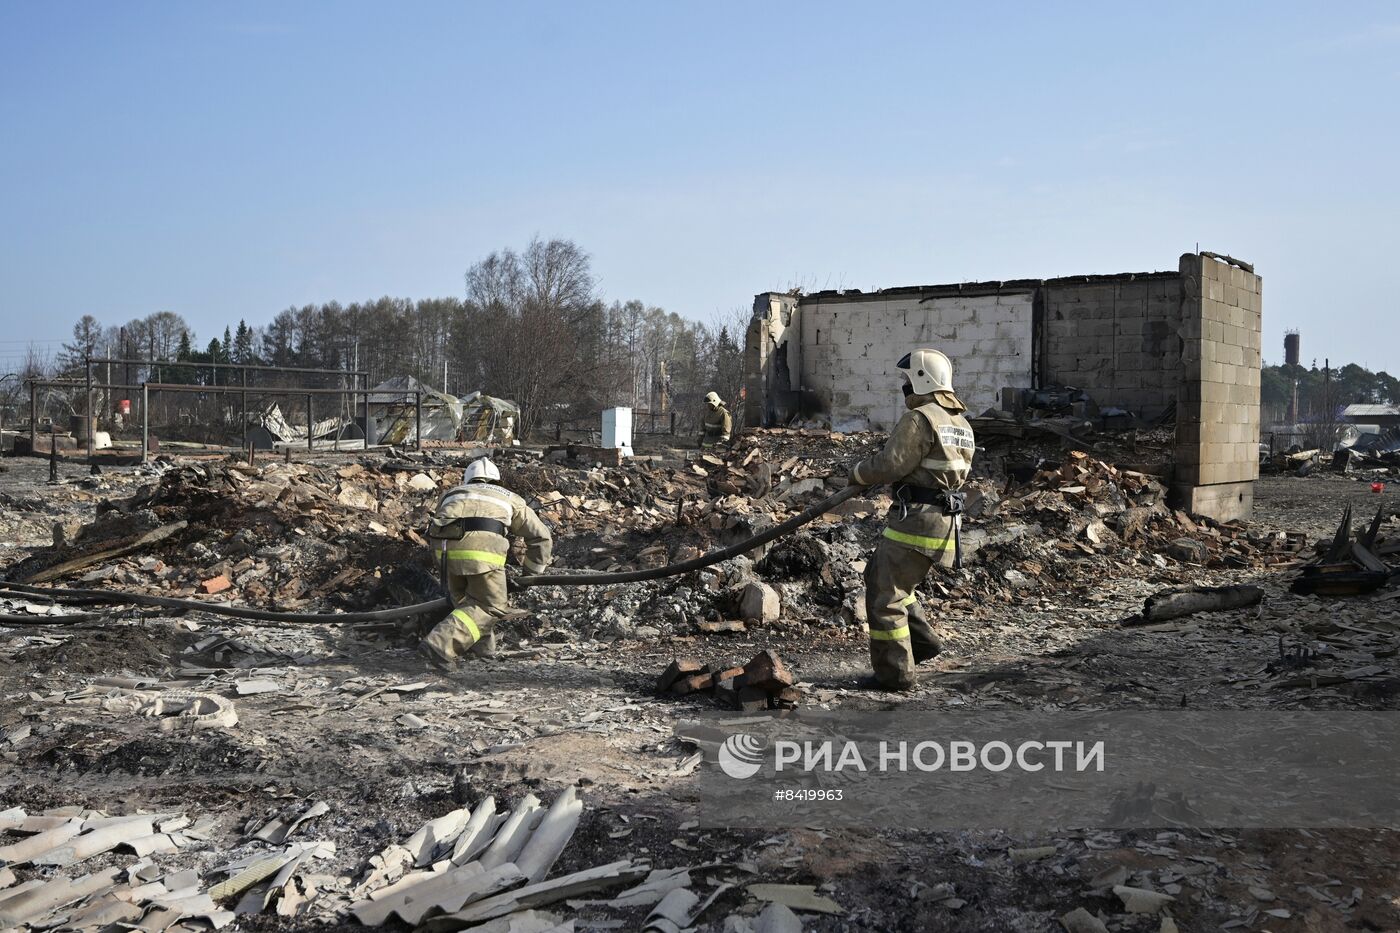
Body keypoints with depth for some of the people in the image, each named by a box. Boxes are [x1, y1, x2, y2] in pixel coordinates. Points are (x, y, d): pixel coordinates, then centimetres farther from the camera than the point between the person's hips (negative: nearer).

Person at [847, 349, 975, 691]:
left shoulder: (920, 419, -15)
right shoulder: (961, 424, 14)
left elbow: (889, 465, -18)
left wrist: (857, 473, 0)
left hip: (915, 521, -10)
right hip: (944, 520, 10)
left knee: (885, 596, 0)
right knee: (879, 575, 24)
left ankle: (896, 673, 6)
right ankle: (922, 639, 23)